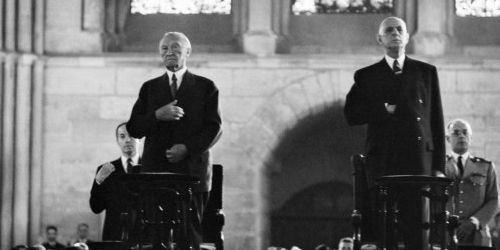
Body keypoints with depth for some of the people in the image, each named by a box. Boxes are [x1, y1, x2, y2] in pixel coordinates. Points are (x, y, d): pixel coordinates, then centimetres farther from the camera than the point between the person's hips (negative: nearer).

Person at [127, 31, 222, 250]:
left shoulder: (206, 87, 9)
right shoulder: (149, 88, 16)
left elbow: (214, 128, 2)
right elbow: (133, 129, 9)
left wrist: (187, 148, -12)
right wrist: (157, 115, -10)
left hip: (192, 171, -2)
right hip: (156, 172, 2)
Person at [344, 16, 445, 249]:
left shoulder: (426, 72, 15)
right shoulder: (367, 76, 14)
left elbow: (436, 120, 12)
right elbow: (351, 114, 4)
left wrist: (439, 166, 5)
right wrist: (385, 110, -9)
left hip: (418, 160, 0)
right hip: (382, 161, 0)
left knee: (416, 229, -6)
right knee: (382, 229, -5)